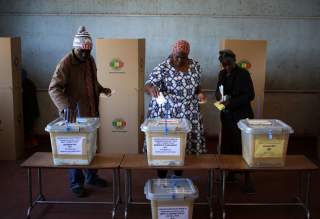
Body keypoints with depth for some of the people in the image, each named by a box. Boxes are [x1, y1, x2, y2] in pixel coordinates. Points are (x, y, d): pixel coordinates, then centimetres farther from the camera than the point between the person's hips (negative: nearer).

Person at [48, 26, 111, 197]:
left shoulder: (90, 60, 7)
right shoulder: (66, 63, -17)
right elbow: (54, 88, -25)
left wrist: (101, 89, 5)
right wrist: (65, 107, -39)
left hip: (91, 112, 7)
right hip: (75, 114, -7)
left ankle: (91, 176, 35)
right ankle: (76, 183, 19)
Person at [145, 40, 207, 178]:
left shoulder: (195, 66, 3)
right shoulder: (162, 68, -12)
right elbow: (148, 85, -19)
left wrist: (199, 93, -4)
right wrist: (152, 89, -42)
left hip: (189, 115, 5)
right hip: (166, 115, -4)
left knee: (185, 143, 10)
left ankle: (178, 177, 29)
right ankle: (161, 179, 18)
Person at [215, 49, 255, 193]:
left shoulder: (243, 74, -9)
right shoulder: (222, 74, 9)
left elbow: (250, 95, -13)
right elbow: (218, 91, 20)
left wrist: (231, 102, -22)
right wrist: (219, 96, -5)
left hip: (241, 116, -6)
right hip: (227, 115, 6)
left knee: (242, 146, -4)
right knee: (227, 145, 9)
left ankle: (247, 179, 3)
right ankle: (231, 173, 24)